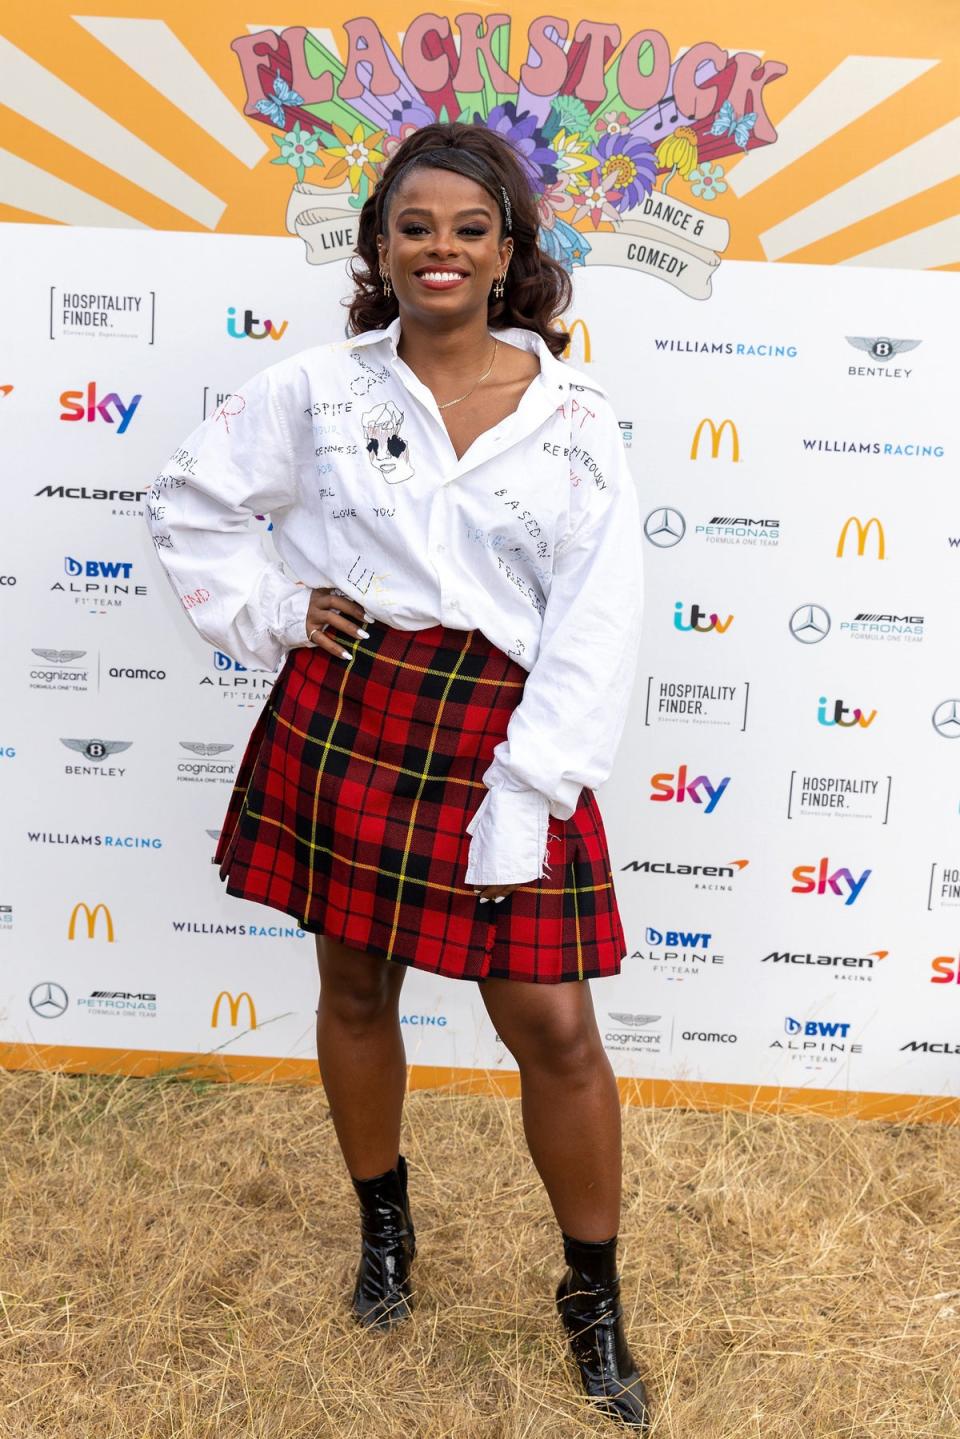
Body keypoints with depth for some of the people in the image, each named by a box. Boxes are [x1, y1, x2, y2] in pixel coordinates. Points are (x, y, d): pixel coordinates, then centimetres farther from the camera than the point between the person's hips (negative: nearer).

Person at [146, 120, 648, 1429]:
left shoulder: (577, 419, 0)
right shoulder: (318, 389, 3)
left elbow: (597, 624, -6)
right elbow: (190, 505, 14)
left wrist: (526, 796, -12)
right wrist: (268, 616, 1)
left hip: (500, 737, -1)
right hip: (343, 719, 1)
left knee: (555, 1027, 1)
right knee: (356, 987, 15)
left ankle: (594, 1296, 26)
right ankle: (383, 1223, 42)